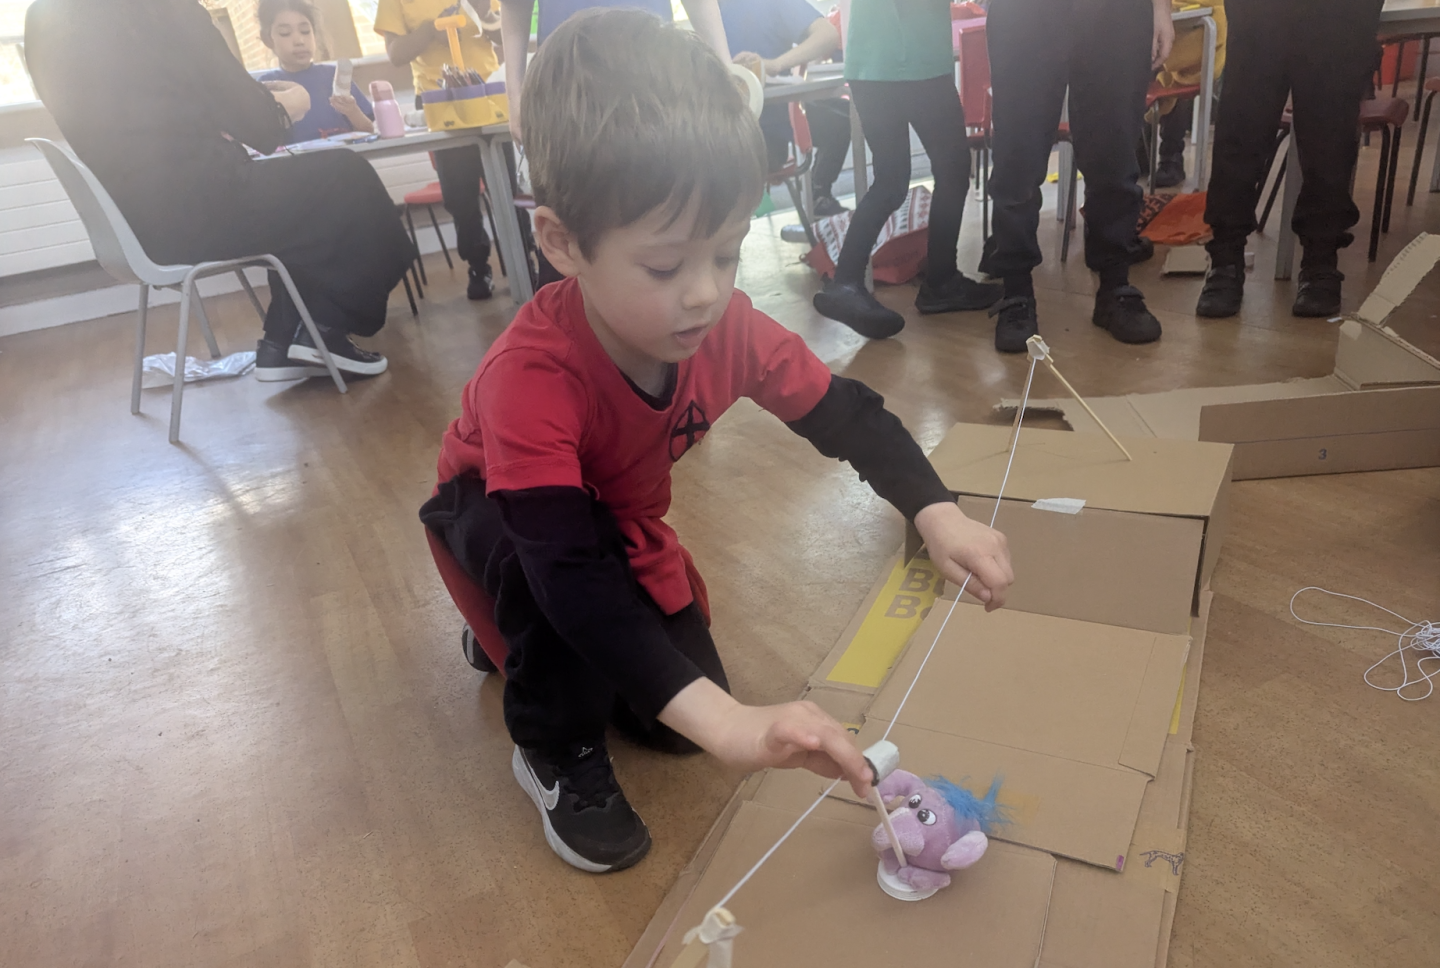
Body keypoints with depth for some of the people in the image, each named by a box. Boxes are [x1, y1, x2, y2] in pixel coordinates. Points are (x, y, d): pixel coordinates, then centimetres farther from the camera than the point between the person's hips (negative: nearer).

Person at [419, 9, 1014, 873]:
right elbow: (567, 568, -52)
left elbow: (843, 412, -15)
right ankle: (556, 752, -10)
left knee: (679, 721, -2)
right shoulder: (532, 377, -43)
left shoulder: (726, 326, -27)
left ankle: (566, 656, 27)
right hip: (499, 505, -4)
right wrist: (727, 722, -61)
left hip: (618, 513, 4)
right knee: (535, 558, -40)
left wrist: (939, 515, -31)